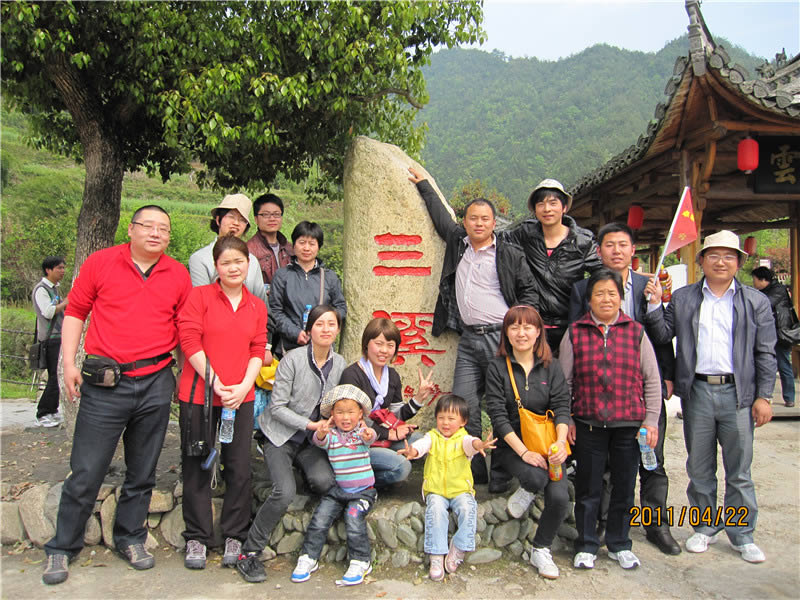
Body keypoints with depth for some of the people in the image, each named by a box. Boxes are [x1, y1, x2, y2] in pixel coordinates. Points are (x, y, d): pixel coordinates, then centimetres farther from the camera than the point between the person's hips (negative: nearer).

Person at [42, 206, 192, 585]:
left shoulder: (179, 275, 6)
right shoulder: (100, 263, 1)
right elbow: (75, 311, 5)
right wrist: (69, 363, -1)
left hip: (156, 384, 2)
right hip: (105, 383, -2)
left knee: (142, 472, 13)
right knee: (86, 472, 3)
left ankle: (131, 538, 31)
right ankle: (62, 547, 22)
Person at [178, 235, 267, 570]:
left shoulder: (257, 306, 10)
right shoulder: (199, 296, -1)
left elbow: (257, 351, 8)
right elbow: (190, 342, -8)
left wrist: (244, 386, -7)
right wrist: (216, 383, -12)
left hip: (241, 398, 3)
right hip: (199, 393, -2)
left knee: (239, 467, 5)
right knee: (198, 466, 7)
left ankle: (234, 537, 20)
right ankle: (197, 538, 21)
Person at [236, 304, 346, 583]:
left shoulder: (339, 364, 1)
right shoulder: (293, 359, -14)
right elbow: (277, 407, -13)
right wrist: (311, 424, -19)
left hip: (311, 440, 4)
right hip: (281, 436, -4)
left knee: (324, 481, -25)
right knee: (285, 492, -24)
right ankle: (249, 552, -5)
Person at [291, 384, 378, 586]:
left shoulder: (362, 432, -3)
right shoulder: (331, 434, 1)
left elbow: (371, 436, -26)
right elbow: (319, 441, -20)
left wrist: (368, 436, -52)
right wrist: (321, 433, -45)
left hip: (363, 490, -2)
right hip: (337, 489, 2)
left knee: (354, 518, -21)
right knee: (320, 518, -10)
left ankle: (360, 562, -4)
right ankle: (308, 558, 8)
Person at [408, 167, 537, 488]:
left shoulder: (510, 254, 5)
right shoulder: (457, 242, 15)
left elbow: (529, 290, 8)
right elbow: (440, 213, 28)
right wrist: (423, 184, 34)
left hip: (501, 339, -4)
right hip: (468, 340, 4)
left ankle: (502, 474, 8)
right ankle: (473, 470, 11)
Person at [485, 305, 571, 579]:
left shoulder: (551, 366, 4)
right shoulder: (497, 367, -3)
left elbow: (561, 407, -2)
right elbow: (497, 414, -9)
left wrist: (560, 442, -21)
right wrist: (523, 451, -17)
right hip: (510, 444, -2)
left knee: (560, 497, -17)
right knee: (536, 477, -31)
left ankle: (541, 550, 11)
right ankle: (527, 491, 9)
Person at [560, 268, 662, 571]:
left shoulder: (636, 332, 4)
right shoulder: (575, 333, 2)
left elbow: (651, 380, 6)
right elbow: (564, 382, 5)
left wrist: (651, 420, 2)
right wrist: (566, 420, 1)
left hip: (629, 424, 1)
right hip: (588, 424, -1)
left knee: (624, 486, 11)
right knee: (588, 487, 8)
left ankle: (620, 545, 29)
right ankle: (586, 546, 23)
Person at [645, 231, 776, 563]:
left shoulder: (756, 301, 6)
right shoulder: (682, 298, 8)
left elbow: (765, 353, 4)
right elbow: (662, 335, 4)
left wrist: (764, 396, -2)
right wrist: (655, 304, -8)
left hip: (739, 393, -1)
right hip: (697, 391, 1)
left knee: (739, 470, 7)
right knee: (699, 467, 11)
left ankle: (742, 534, 22)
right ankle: (705, 528, 26)